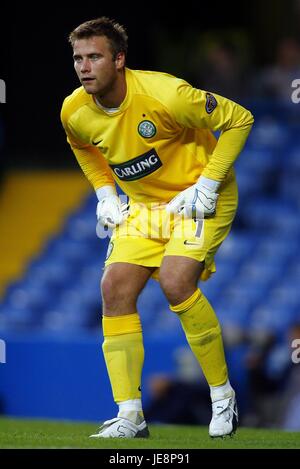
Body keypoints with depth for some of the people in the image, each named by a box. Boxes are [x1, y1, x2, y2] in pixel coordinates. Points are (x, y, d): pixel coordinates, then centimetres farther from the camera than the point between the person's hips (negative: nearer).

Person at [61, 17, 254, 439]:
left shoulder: (164, 94, -28)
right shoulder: (74, 112, -9)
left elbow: (238, 119, -18)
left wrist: (207, 185, -19)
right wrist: (105, 192, 6)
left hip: (199, 197, -6)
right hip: (144, 205, 6)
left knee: (175, 281, -26)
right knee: (115, 289, -10)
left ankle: (223, 395, -8)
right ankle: (130, 416, -3)